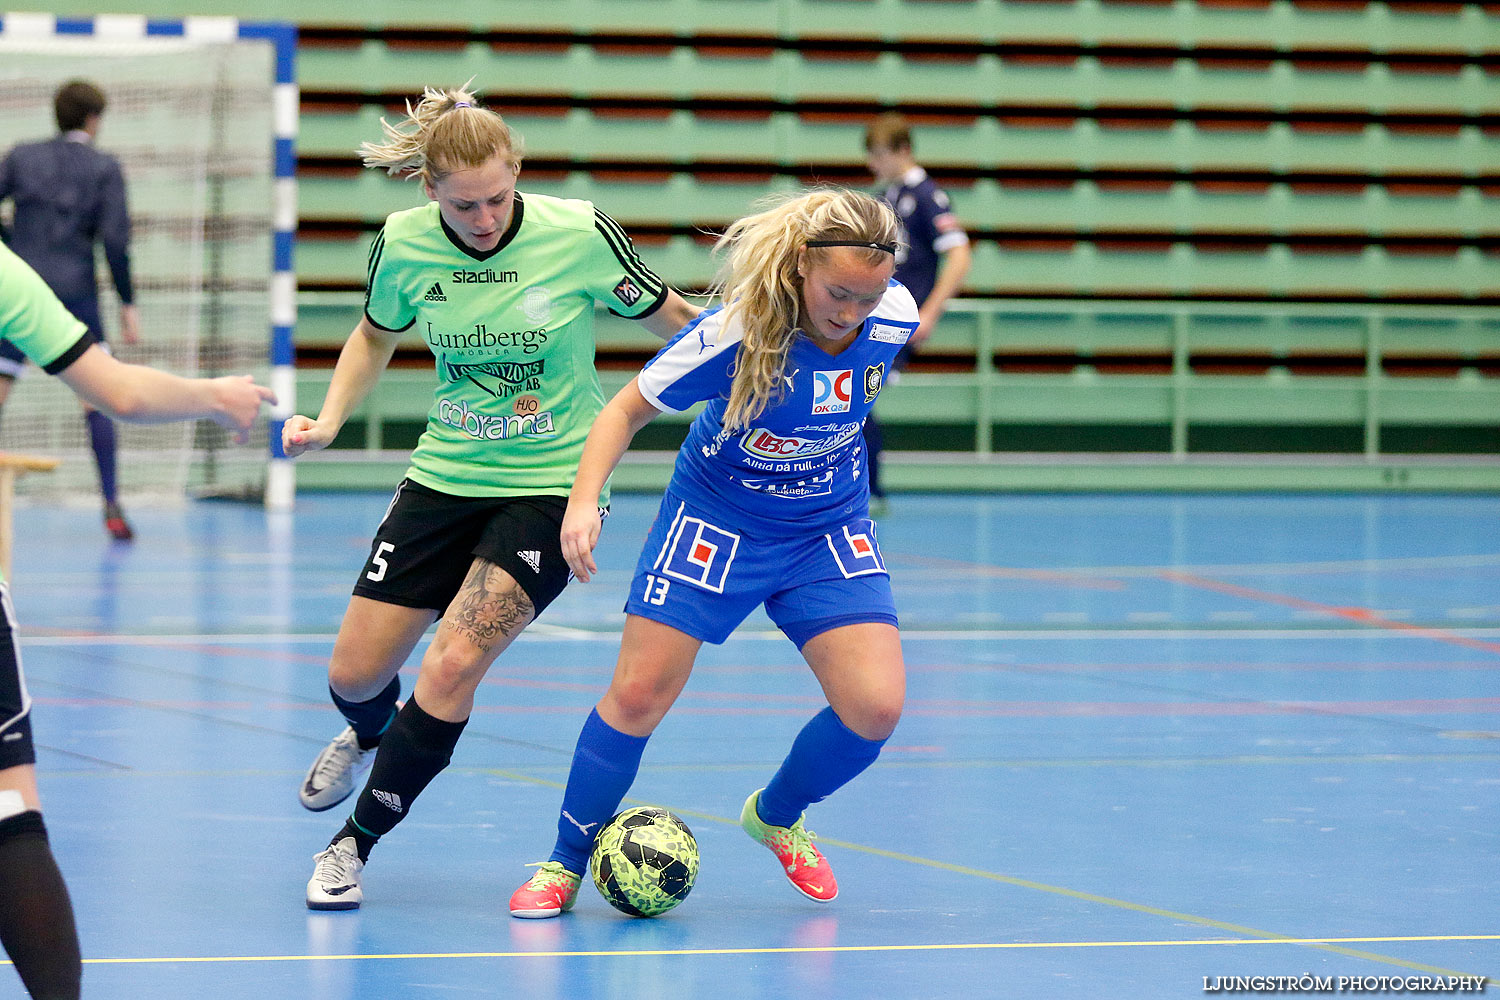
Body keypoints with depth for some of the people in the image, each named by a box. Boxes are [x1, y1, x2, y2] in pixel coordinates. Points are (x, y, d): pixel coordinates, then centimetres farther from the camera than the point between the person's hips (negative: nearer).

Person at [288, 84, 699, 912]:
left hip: (551, 486, -3)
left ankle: (357, 841, -2)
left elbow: (669, 319, 0)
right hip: (444, 475, 4)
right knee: (355, 672, 6)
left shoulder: (580, 235, -16)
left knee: (451, 665, -20)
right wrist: (329, 419, 0)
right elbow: (375, 336, 13)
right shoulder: (404, 246, -8)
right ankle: (369, 736, 46)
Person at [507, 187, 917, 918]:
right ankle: (565, 864, 13)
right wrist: (583, 501, -32)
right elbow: (627, 410, -18)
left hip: (828, 530, 3)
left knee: (875, 706, -12)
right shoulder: (735, 331, -30)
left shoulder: (894, 319, -19)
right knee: (638, 693, -9)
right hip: (715, 519, -3)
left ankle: (776, 816, 19)